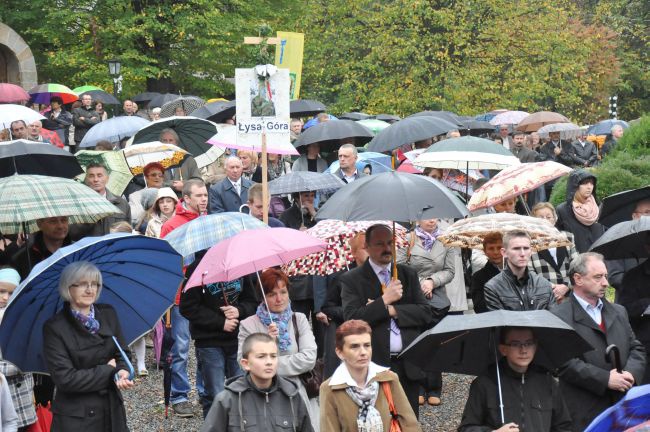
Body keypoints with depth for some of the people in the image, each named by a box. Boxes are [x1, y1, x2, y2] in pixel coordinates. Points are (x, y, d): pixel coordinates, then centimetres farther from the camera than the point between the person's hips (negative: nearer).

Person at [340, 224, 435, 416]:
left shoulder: (408, 274, 12)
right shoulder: (352, 280, 0)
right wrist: (384, 300, -15)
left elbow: (427, 312, 4)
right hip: (375, 365, -3)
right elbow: (352, 319, -12)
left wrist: (392, 310, -8)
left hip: (409, 365, 4)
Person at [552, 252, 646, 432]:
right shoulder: (559, 317, -5)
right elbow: (565, 362, -13)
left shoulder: (619, 312, 18)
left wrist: (631, 373, -5)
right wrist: (605, 379, -16)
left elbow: (637, 349, 16)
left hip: (624, 408, 6)